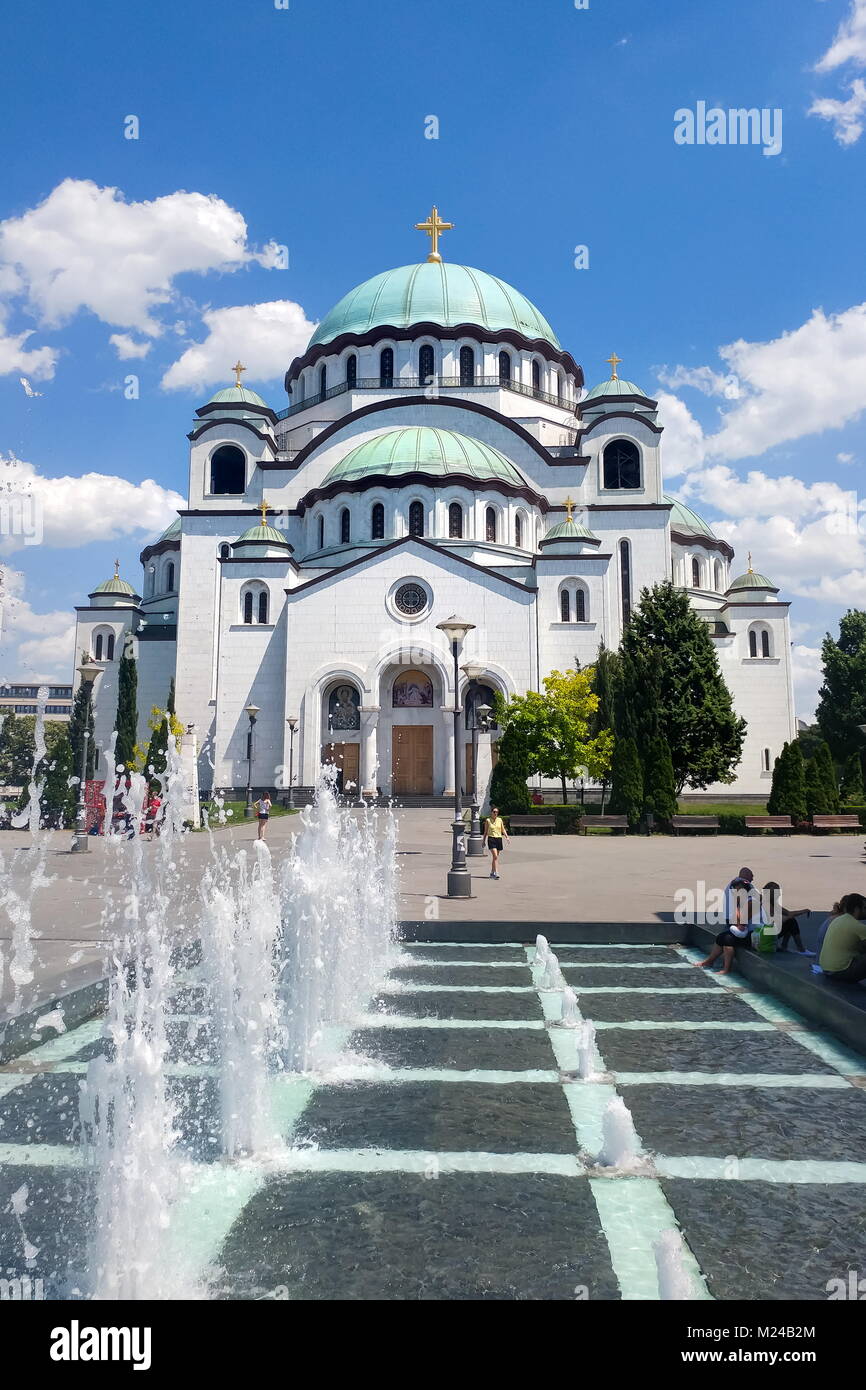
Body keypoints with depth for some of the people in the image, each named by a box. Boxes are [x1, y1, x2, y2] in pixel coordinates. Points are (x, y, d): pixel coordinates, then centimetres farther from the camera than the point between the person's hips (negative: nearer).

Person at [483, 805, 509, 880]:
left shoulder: (500, 820, 8)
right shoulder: (488, 820, 1)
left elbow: (503, 830, 12)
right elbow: (485, 832, 8)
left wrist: (507, 836, -4)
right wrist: (484, 841, 8)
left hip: (499, 839, 4)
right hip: (491, 839, -4)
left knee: (495, 857, 10)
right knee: (495, 856, -16)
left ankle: (492, 872, 24)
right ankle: (496, 873, -19)